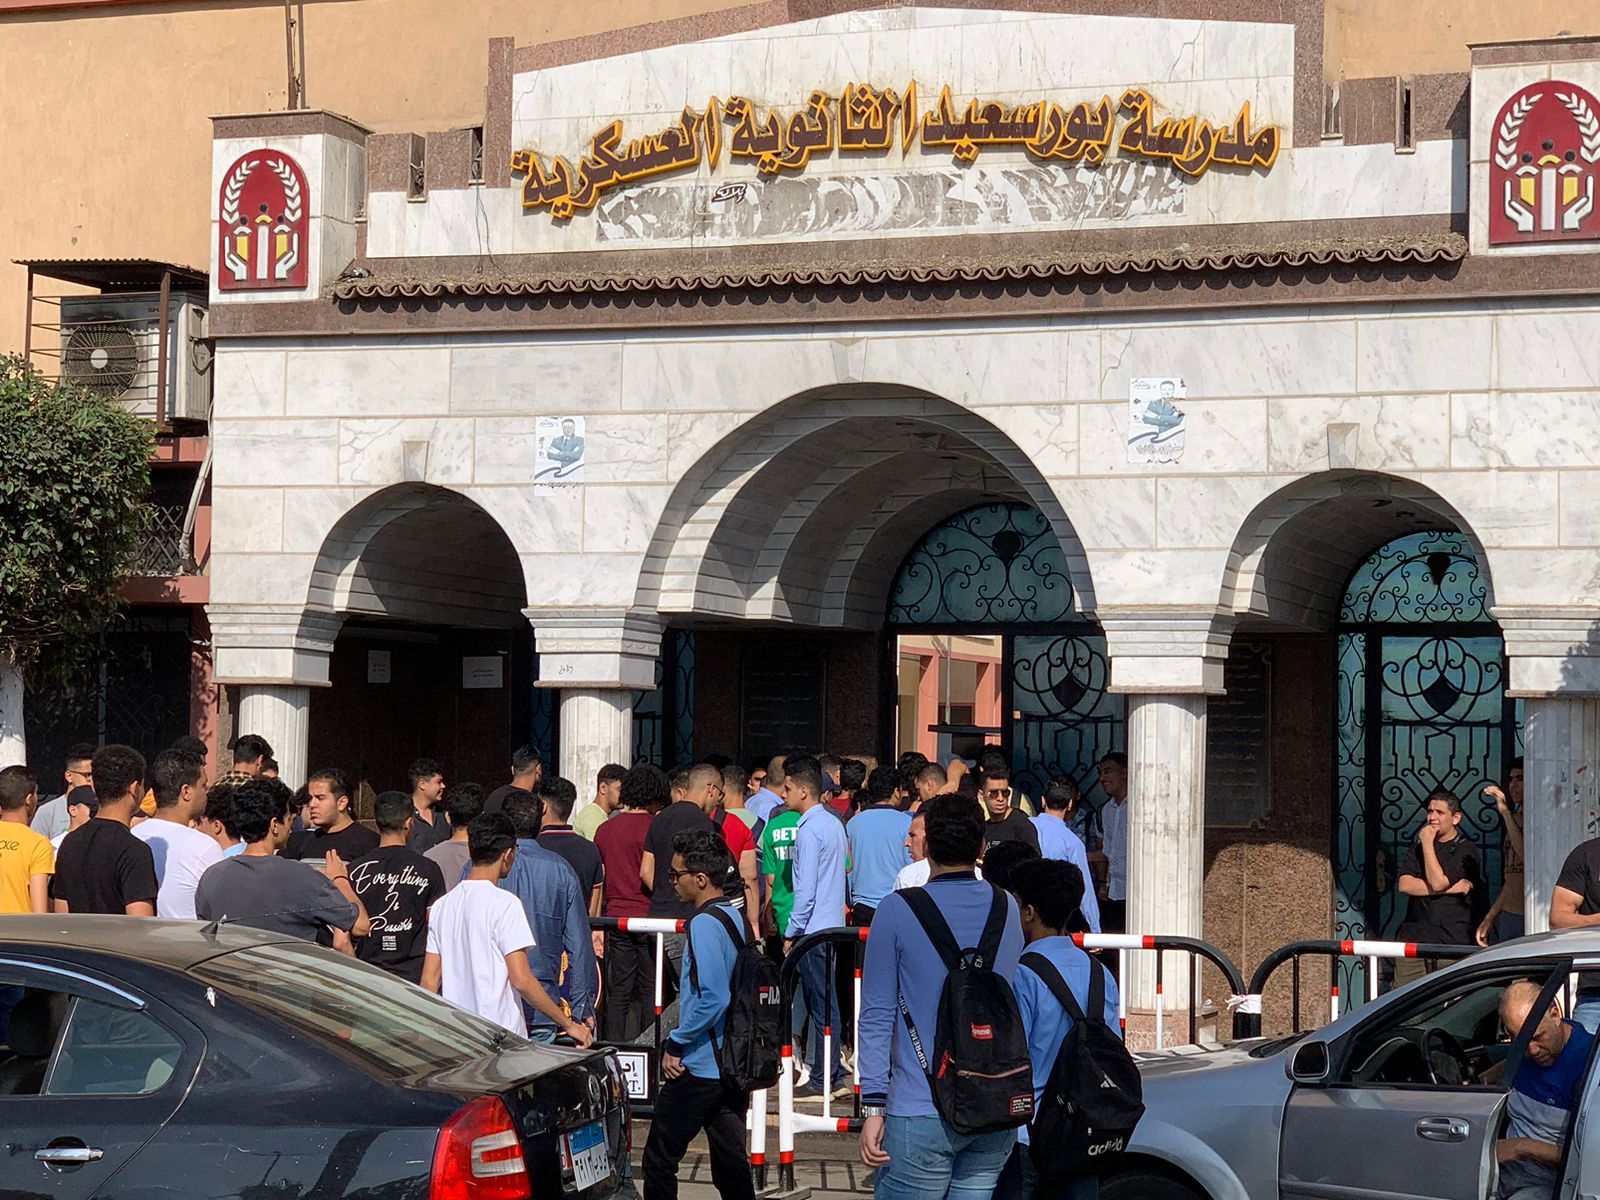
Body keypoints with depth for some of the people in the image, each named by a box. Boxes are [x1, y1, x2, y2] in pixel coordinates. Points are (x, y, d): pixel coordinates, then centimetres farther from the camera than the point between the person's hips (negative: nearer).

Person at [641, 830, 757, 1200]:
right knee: (730, 1160, 11)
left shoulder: (704, 924, -17)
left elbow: (712, 999, -24)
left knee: (659, 1160, 0)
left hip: (700, 1068, -9)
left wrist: (675, 1044, -13)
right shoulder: (736, 917, 11)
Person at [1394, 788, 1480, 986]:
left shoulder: (1466, 850, 2)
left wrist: (1427, 842, -3)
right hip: (1413, 938, 5)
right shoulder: (1417, 849, 19)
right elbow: (1404, 885, 3)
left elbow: (1437, 882, -12)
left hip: (1450, 943, -5)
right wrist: (1449, 889, -7)